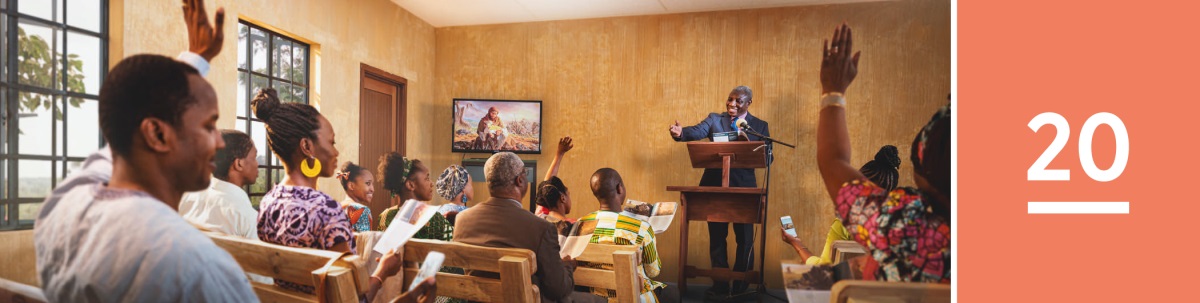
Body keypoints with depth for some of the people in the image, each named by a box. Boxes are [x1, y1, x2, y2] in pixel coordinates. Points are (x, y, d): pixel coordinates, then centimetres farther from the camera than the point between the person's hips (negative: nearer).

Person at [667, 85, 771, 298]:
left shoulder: (760, 126, 4)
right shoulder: (714, 119, 5)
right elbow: (697, 131, -14)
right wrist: (681, 132, -36)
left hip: (744, 187, -1)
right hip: (715, 185, 1)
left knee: (745, 238, 8)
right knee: (717, 237, 9)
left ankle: (741, 287, 26)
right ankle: (720, 285, 23)